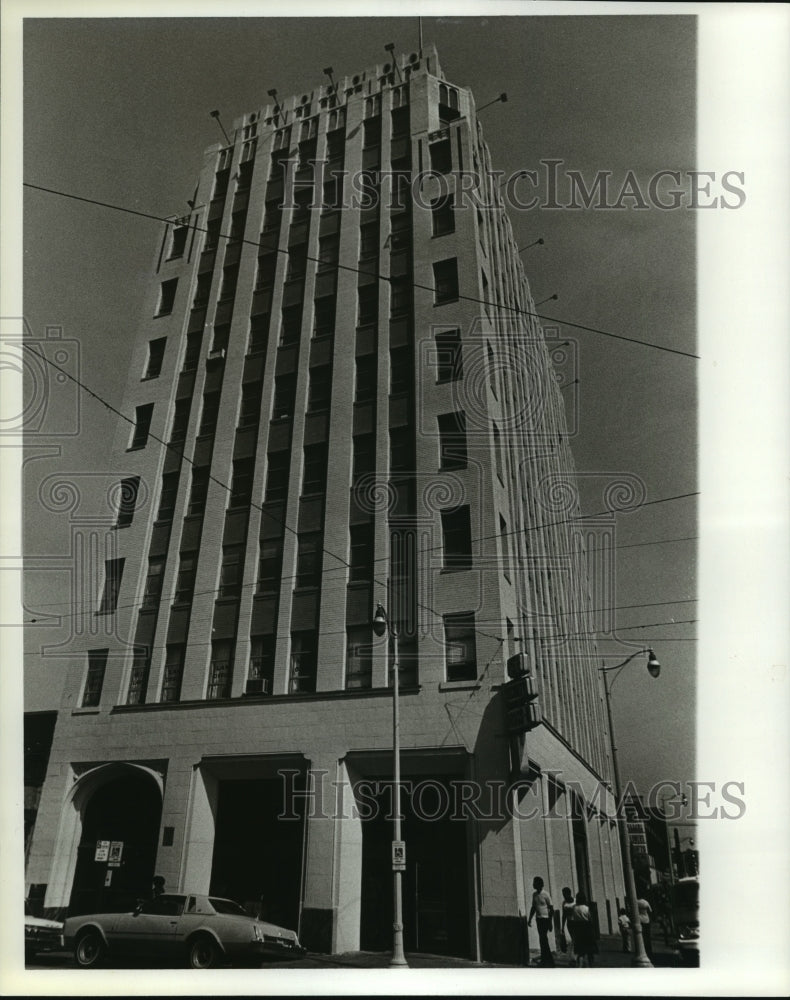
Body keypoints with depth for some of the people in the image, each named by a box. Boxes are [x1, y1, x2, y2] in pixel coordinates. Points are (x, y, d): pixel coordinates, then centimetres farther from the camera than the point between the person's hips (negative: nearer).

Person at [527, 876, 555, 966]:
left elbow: (551, 909, -9)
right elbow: (533, 908, 17)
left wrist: (550, 922, -11)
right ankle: (548, 959, 19)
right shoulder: (534, 894, 8)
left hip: (545, 918, -7)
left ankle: (545, 958, -2)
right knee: (543, 939, 10)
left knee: (543, 938, -9)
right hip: (538, 919, 7)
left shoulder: (546, 895, -12)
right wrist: (529, 919, 15)